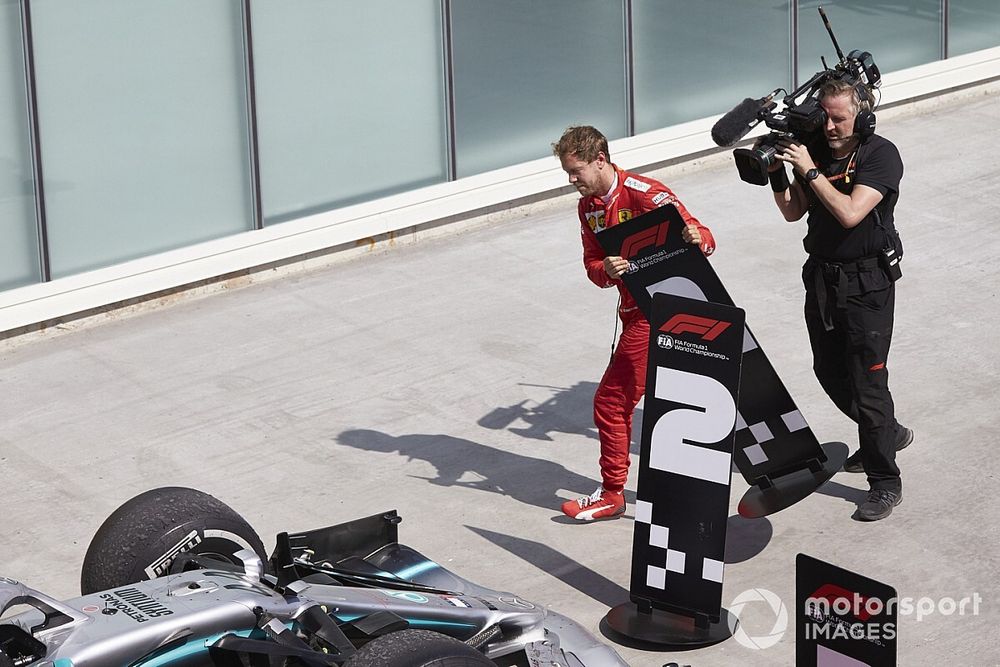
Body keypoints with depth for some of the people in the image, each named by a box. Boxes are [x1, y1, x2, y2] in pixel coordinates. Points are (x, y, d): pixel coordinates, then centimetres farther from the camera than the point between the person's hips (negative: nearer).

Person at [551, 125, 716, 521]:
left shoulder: (644, 194, -19)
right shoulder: (588, 205, 7)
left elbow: (701, 240, -21)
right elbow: (592, 265, 3)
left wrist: (697, 239, -45)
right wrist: (607, 271, -20)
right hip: (636, 312, 9)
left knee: (611, 401, -6)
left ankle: (612, 494, 4)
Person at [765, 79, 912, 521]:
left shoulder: (881, 156, -16)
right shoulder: (815, 148, 2)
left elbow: (849, 213, -26)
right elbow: (793, 212, 5)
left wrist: (810, 171, -24)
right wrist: (775, 171, -10)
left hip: (867, 282, -7)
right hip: (822, 276, 7)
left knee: (867, 381, -7)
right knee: (830, 372, 18)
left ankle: (885, 483, 2)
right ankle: (887, 433, 42)